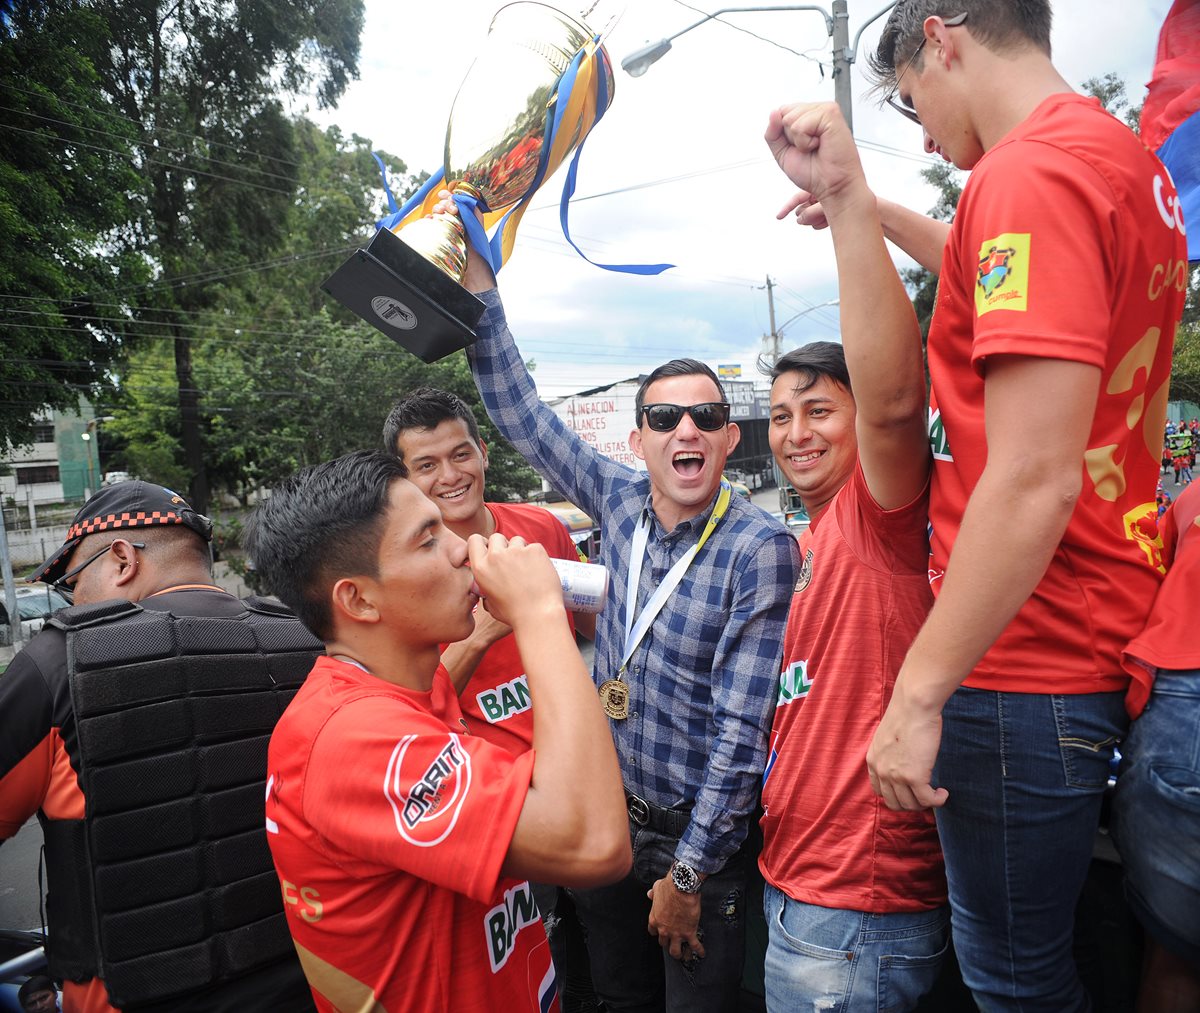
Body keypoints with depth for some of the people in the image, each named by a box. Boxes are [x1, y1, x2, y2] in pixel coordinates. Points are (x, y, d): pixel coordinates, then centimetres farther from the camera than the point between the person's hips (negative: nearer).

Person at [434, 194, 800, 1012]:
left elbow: (741, 729, -20)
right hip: (605, 821, 5)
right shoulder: (622, 501, -5)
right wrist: (477, 281, -5)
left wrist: (688, 872, -15)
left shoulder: (761, 551, -20)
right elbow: (520, 412, 0)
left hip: (698, 837, -5)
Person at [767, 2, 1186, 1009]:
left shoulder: (1029, 172, -19)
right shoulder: (1128, 159, 12)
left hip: (1025, 669, -9)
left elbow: (1034, 482, -26)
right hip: (1112, 635, 9)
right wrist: (869, 207, 34)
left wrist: (917, 694, -19)